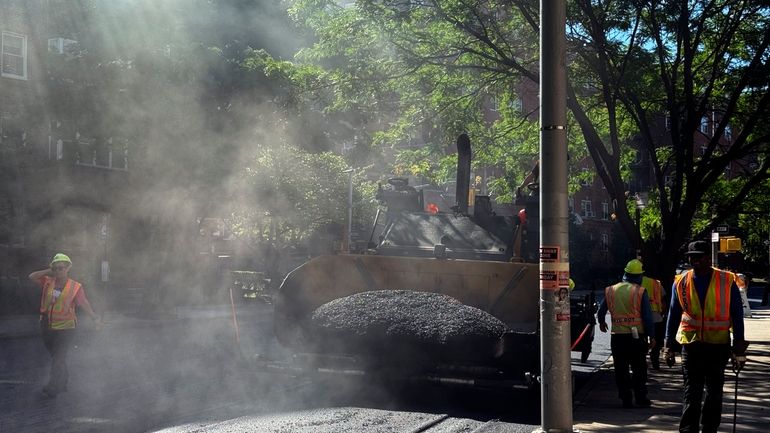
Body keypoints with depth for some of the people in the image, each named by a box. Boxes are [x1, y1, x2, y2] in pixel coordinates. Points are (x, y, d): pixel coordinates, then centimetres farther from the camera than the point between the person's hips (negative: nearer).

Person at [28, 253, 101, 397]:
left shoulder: (75, 287, -8)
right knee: (55, 356, 19)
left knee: (58, 358, -6)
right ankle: (63, 382, 36)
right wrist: (49, 271, -6)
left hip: (65, 327, -5)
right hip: (47, 326, 5)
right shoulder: (48, 282, 3)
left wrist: (95, 317, -27)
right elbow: (32, 276, -1)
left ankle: (53, 387, -3)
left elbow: (84, 303, -14)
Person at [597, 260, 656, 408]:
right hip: (636, 336, -2)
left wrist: (601, 323, 33)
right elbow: (647, 316, -7)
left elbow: (600, 311, 13)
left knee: (621, 369, 7)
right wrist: (651, 336, -1)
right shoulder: (640, 292, -6)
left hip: (617, 336, 2)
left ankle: (626, 399, 8)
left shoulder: (611, 290, 3)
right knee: (639, 368, 7)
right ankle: (640, 398, 8)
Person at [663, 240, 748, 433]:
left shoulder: (727, 281, -4)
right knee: (691, 393, -4)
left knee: (714, 393, 12)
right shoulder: (681, 282, 1)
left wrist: (738, 341, -4)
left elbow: (737, 314, 1)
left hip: (718, 346, 0)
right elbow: (674, 315, 5)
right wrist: (669, 345, 2)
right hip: (691, 345, 0)